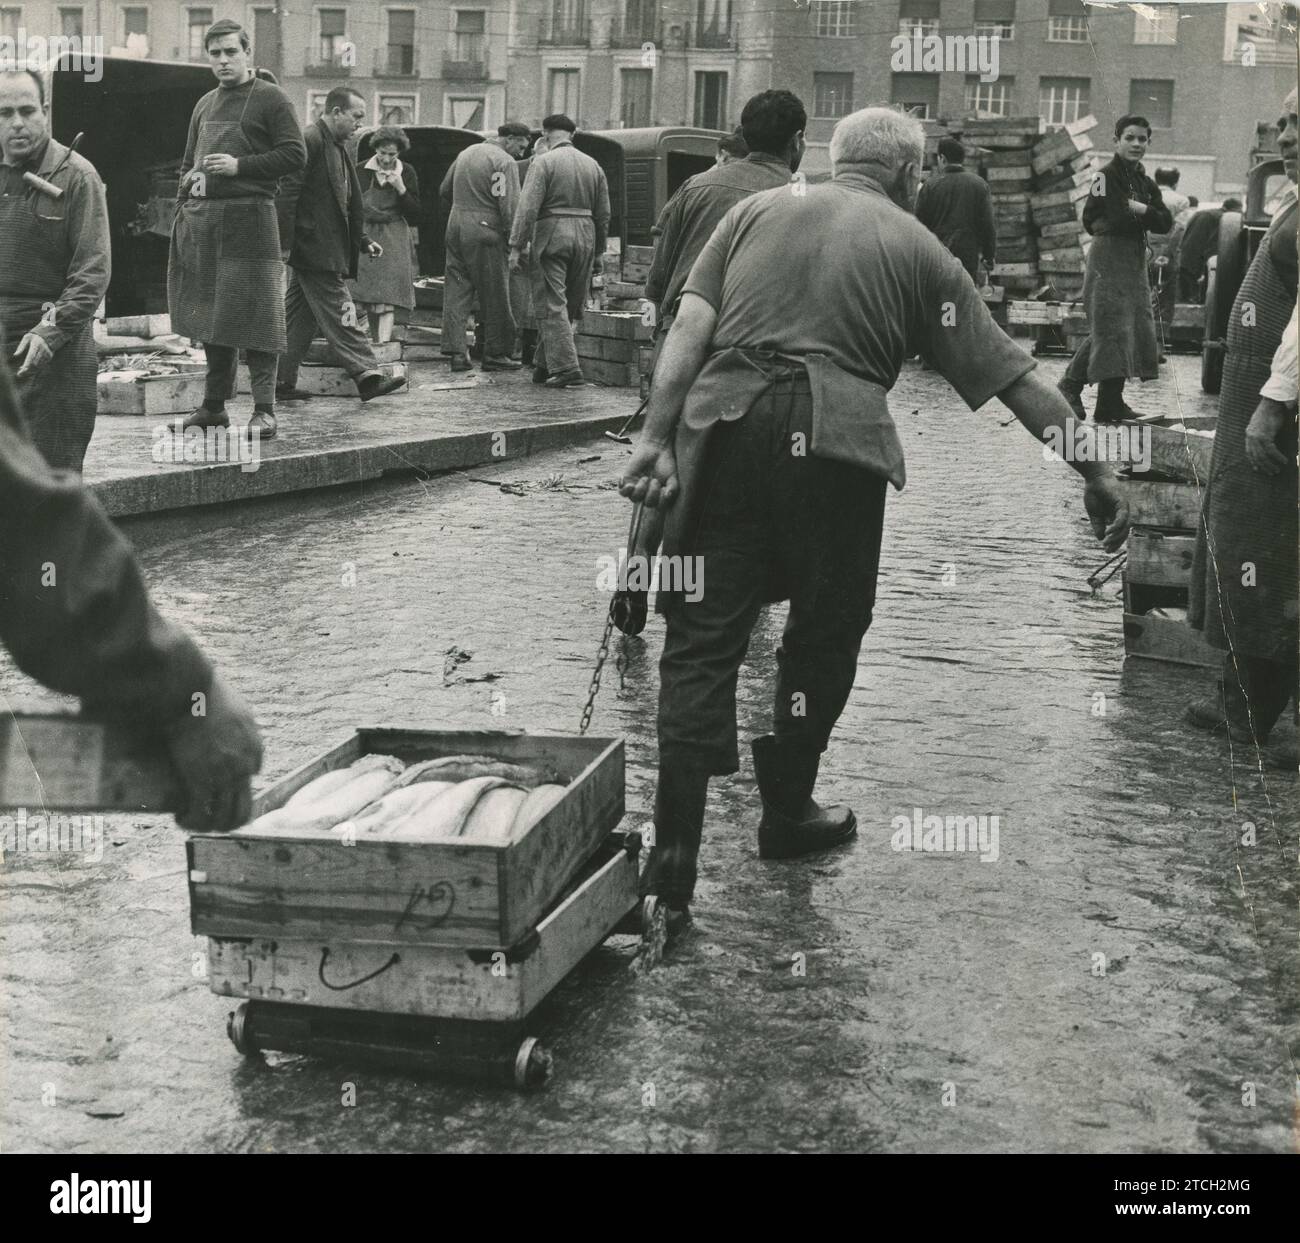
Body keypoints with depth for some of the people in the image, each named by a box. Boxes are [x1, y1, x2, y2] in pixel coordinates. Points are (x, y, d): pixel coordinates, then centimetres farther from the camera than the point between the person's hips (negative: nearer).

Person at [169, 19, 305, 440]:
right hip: (201, 220, 7)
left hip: (248, 219, -7)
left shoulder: (271, 99, 0)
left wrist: (239, 166, -14)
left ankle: (264, 408, -5)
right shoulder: (204, 105, 20)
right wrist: (182, 207, 6)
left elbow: (295, 155, -7)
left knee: (253, 314, -8)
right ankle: (214, 405, 16)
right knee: (209, 314, 9)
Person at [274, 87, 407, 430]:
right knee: (337, 314, -8)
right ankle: (367, 375, -9)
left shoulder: (337, 148, 18)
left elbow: (348, 203, 24)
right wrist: (286, 243, -21)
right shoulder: (310, 142, -12)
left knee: (299, 317, 11)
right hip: (314, 249, -10)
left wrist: (363, 240, 17)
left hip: (328, 250, 10)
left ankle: (282, 381, 14)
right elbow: (287, 194, -17)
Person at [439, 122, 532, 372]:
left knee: (457, 292, 7)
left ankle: (456, 351, 3)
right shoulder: (504, 162, -9)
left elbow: (444, 191, 22)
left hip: (455, 227, 7)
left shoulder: (466, 153, 16)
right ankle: (495, 354, 4)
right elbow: (509, 206, -17)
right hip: (485, 230, -7)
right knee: (494, 295, 1)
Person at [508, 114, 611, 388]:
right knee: (571, 306, 14)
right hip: (585, 235, 6)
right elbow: (603, 214, 13)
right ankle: (544, 365, 23)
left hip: (552, 234, -5)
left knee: (552, 306, -3)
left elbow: (528, 208, -12)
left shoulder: (543, 162, -5)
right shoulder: (593, 165, 12)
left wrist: (516, 246, -10)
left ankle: (566, 370, -10)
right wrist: (598, 252, 20)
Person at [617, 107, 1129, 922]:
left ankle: (675, 855, 0)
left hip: (723, 421, 2)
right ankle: (788, 815, 31)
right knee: (824, 633, 17)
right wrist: (1094, 469, 14)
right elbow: (1009, 373, 10)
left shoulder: (757, 210, 18)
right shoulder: (916, 247, 12)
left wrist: (658, 437, 1)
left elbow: (692, 326, 4)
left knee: (703, 638, 5)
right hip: (836, 438, -2)